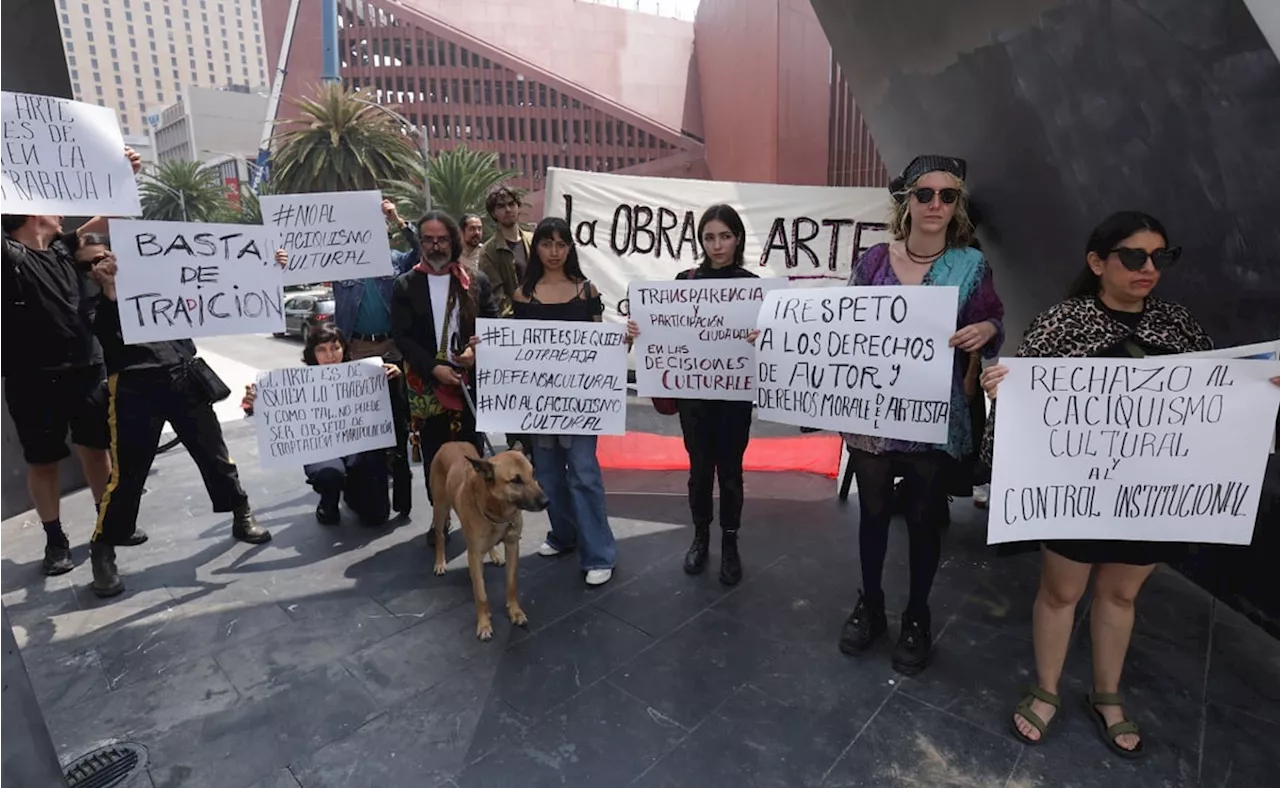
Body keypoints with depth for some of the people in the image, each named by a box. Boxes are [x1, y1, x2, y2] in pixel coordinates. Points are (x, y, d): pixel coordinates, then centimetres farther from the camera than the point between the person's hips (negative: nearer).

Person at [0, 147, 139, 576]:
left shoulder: (64, 249, 8)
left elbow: (109, 217, 10)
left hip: (86, 371, 4)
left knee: (96, 449, 14)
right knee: (43, 462, 8)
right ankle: (56, 540, 20)